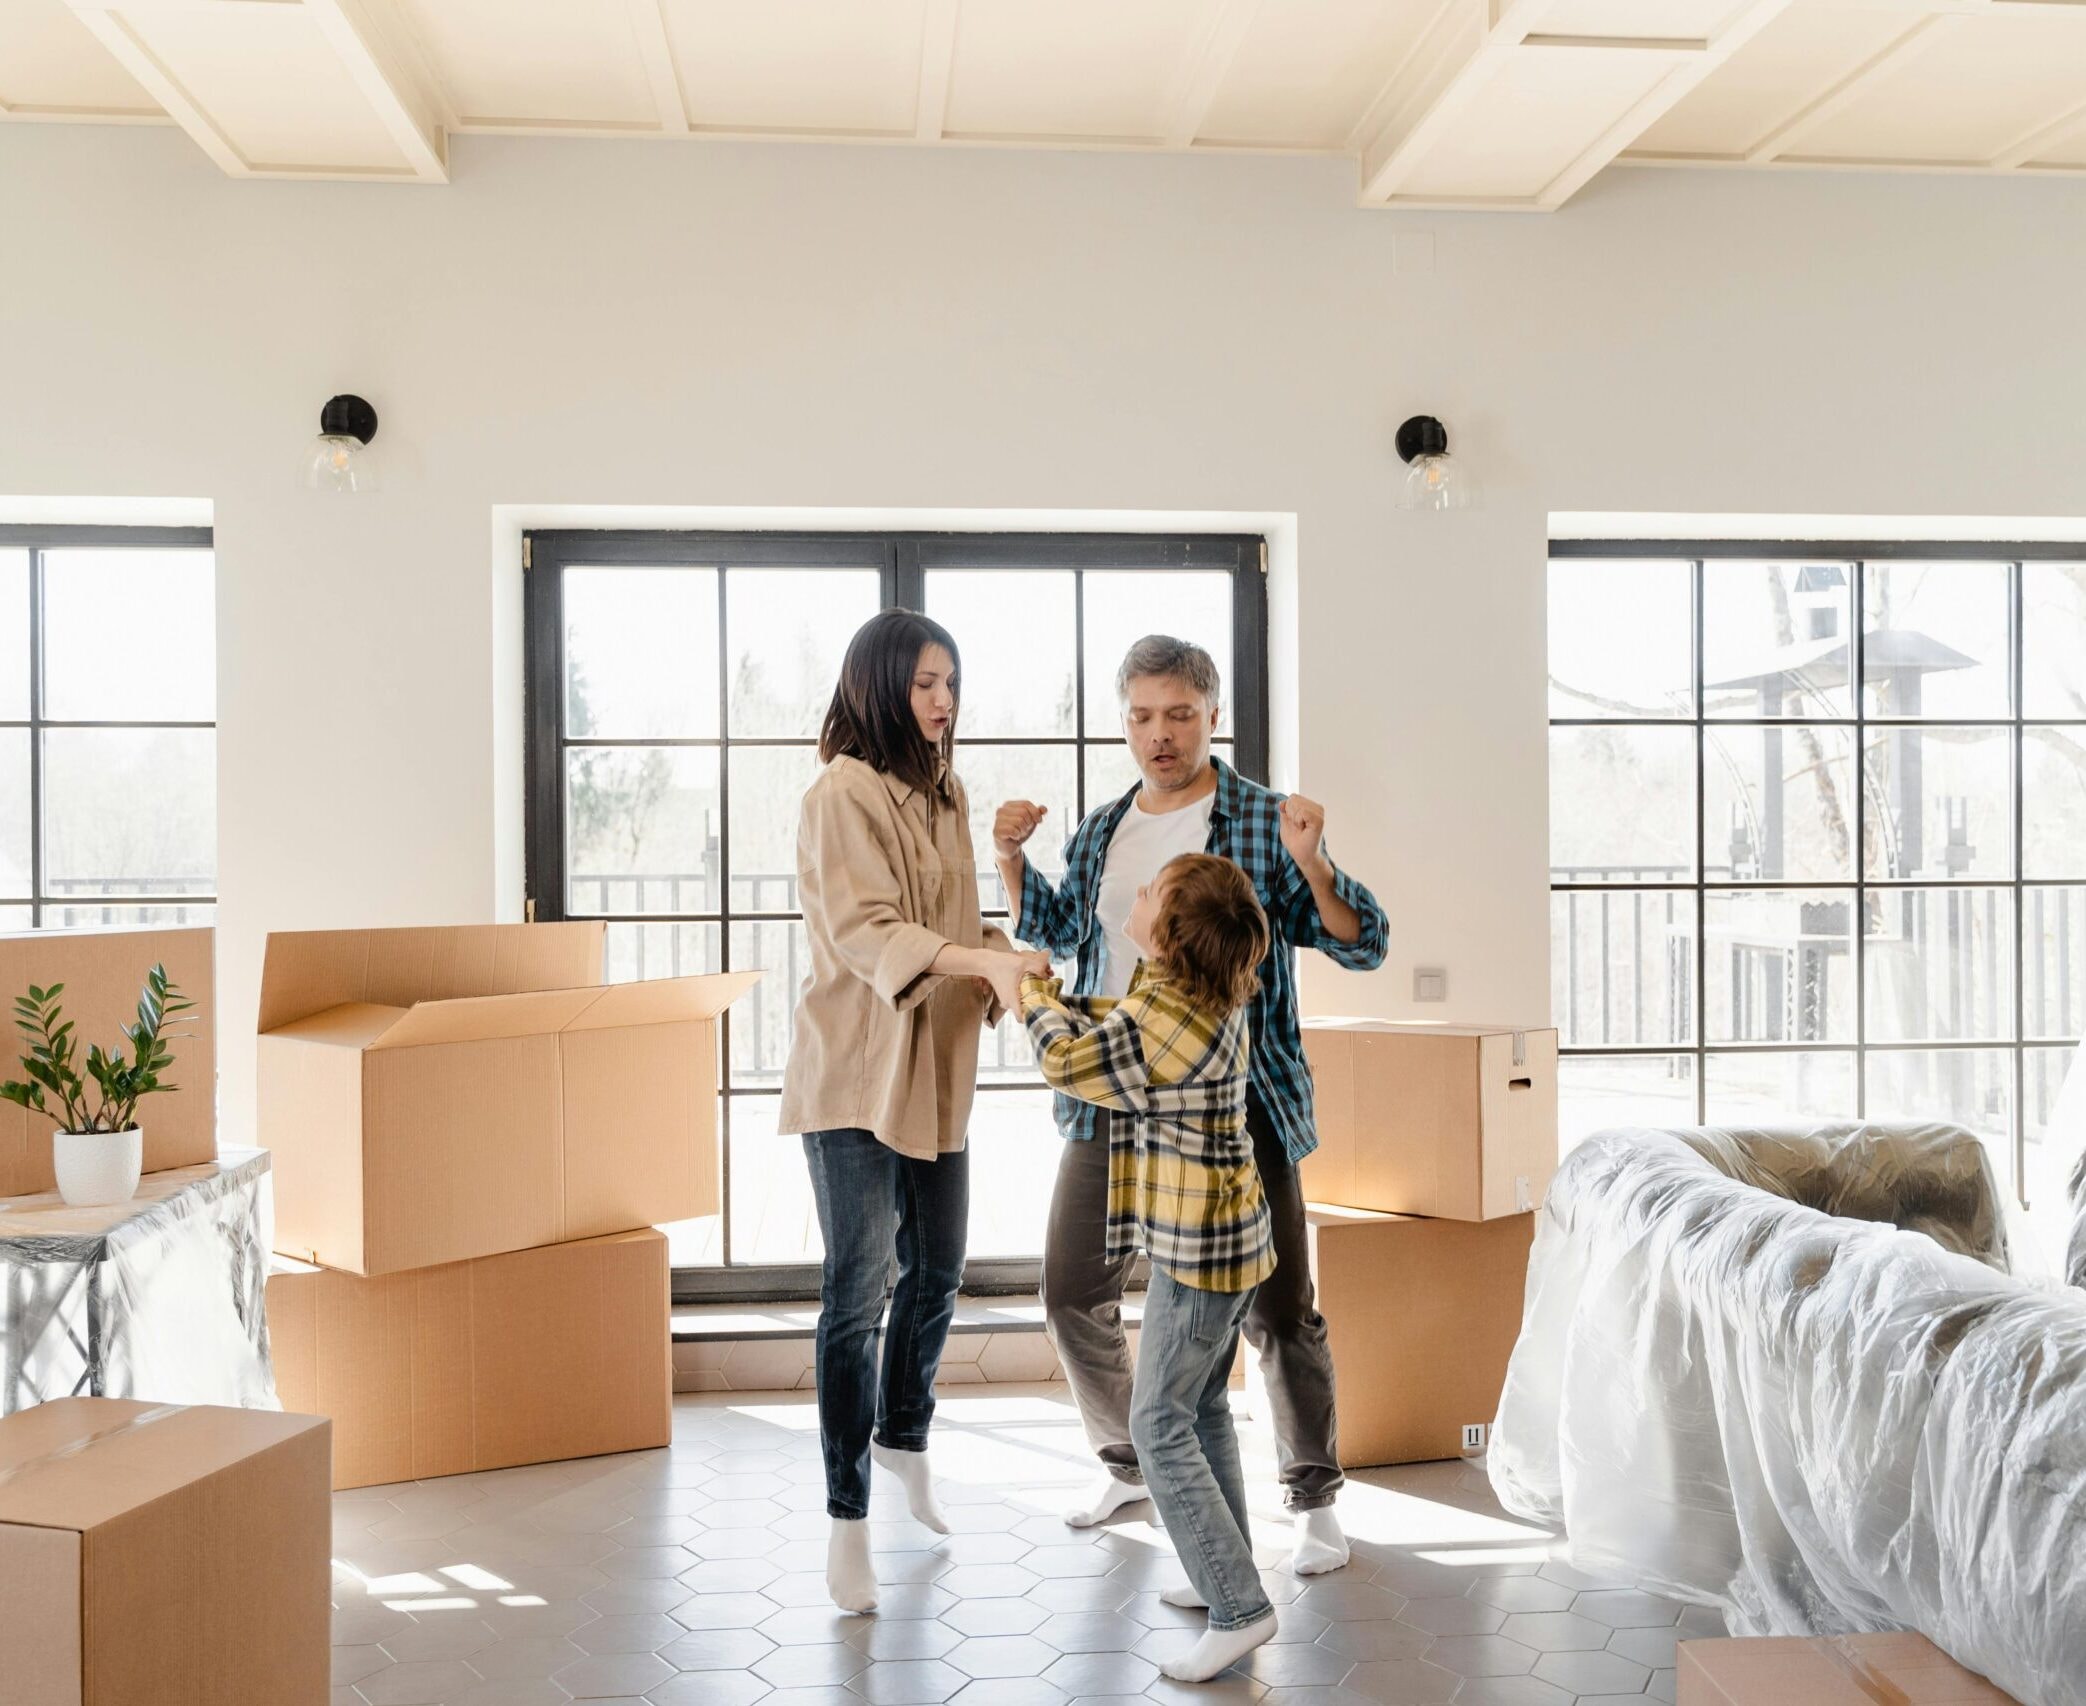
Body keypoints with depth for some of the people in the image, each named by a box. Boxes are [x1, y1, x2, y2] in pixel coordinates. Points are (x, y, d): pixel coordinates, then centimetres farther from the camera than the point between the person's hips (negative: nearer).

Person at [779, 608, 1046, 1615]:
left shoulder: (942, 793, 13)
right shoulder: (843, 795, -13)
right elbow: (864, 929, -24)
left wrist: (1002, 969, -1)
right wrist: (981, 960, -37)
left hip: (936, 1069, 8)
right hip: (856, 1071, -8)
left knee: (935, 1274, 19)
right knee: (859, 1293, -4)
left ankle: (902, 1437, 42)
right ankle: (848, 1519, 7)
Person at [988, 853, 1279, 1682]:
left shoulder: (1168, 1015, -25)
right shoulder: (1210, 997, 4)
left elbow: (1067, 1057, -13)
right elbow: (1114, 1026, 16)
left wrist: (1030, 990, 3)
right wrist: (1042, 989, 11)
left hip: (1196, 1243, -10)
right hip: (1224, 1233, 10)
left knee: (1160, 1425, -2)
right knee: (1202, 1409, 20)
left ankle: (1239, 1608, 1)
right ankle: (1224, 1576, 31)